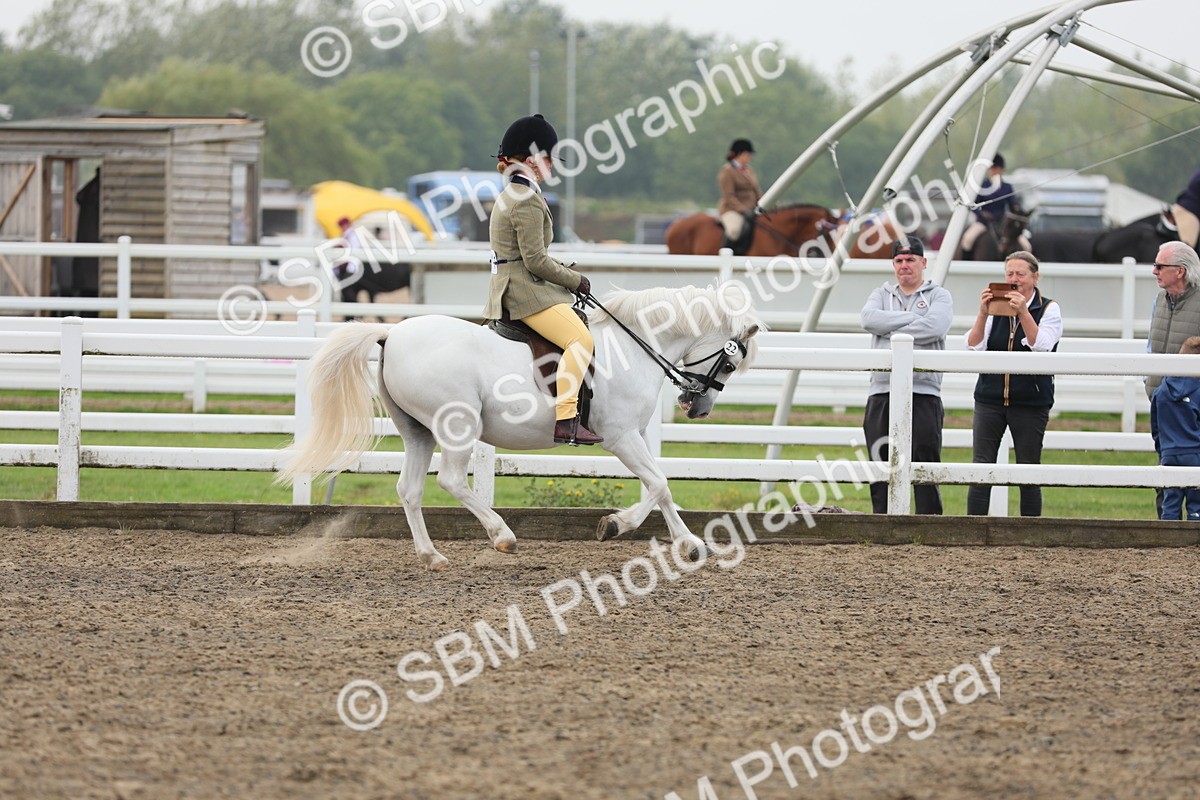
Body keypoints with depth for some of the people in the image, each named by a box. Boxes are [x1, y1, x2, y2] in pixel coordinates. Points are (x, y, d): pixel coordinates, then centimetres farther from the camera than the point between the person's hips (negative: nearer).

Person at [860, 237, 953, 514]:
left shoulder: (939, 296, 9)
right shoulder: (881, 295, 19)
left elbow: (934, 327, -11)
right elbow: (869, 319, -2)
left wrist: (890, 332, -5)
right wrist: (912, 319, -5)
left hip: (923, 392, -3)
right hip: (882, 391, 3)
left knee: (926, 460, -7)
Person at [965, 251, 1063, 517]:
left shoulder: (1049, 309, 1)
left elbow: (1041, 346, -14)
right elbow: (974, 346, -1)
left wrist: (1023, 312, -22)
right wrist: (983, 313, -14)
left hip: (1031, 402, -2)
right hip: (990, 399, 2)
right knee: (981, 467, -5)